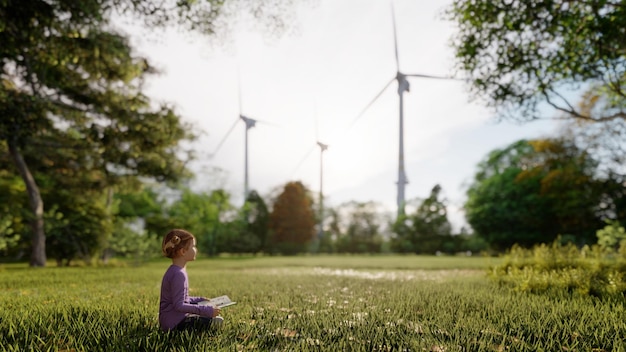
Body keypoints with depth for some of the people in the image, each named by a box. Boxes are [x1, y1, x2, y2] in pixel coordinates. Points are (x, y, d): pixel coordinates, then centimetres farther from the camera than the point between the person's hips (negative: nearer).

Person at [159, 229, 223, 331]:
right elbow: (179, 305, -26)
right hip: (175, 323, -10)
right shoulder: (179, 274, -23)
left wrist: (199, 300, 15)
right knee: (217, 321, -13)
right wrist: (206, 310, -25)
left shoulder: (174, 271, 9)